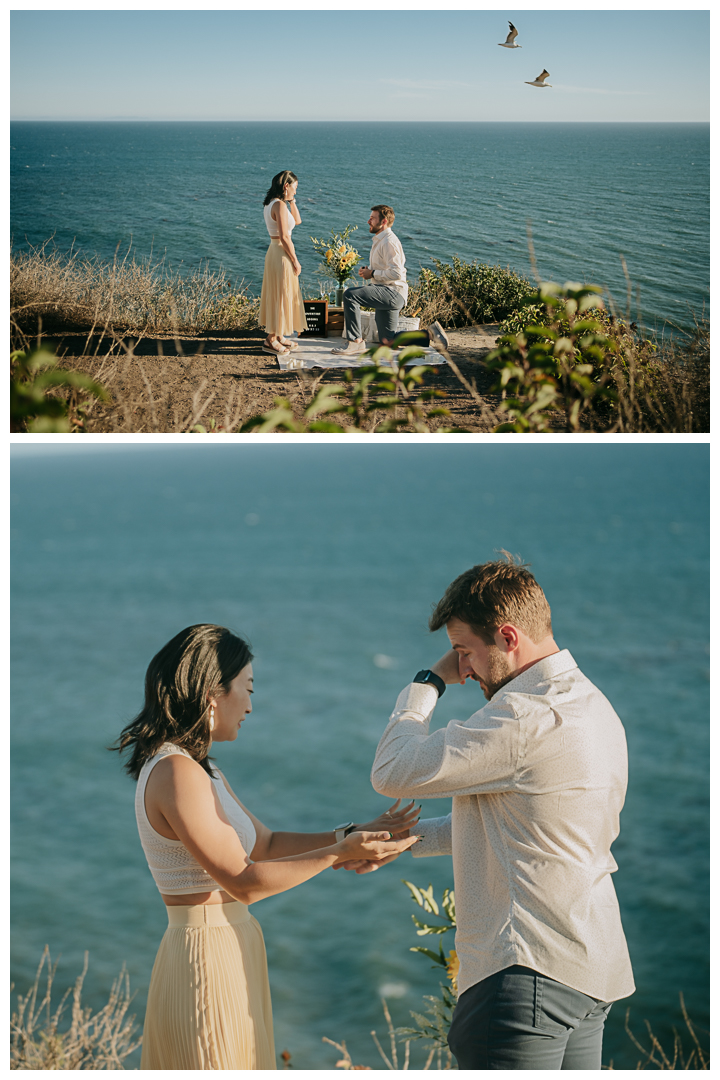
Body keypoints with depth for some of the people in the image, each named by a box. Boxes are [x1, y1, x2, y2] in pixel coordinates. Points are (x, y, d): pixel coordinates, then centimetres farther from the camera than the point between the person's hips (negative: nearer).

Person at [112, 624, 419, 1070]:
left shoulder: (201, 770, 12)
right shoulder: (176, 773, -19)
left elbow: (267, 844, 17)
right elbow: (243, 882, -20)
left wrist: (358, 833, 10)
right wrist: (340, 853, -18)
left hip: (229, 954, 10)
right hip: (209, 962, -10)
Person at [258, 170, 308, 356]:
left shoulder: (271, 204, 11)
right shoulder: (279, 205, -19)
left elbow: (297, 220, 20)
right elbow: (284, 237, -22)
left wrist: (291, 200, 11)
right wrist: (295, 261, -15)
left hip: (275, 252, 10)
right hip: (281, 254, -10)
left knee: (278, 296, 17)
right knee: (281, 295, -2)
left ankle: (278, 336, 26)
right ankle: (271, 340, 4)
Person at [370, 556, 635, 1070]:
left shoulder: (526, 717, -19)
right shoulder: (592, 705, 14)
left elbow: (393, 772, -14)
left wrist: (429, 682, 0)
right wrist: (404, 836, 19)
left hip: (530, 973, -10)